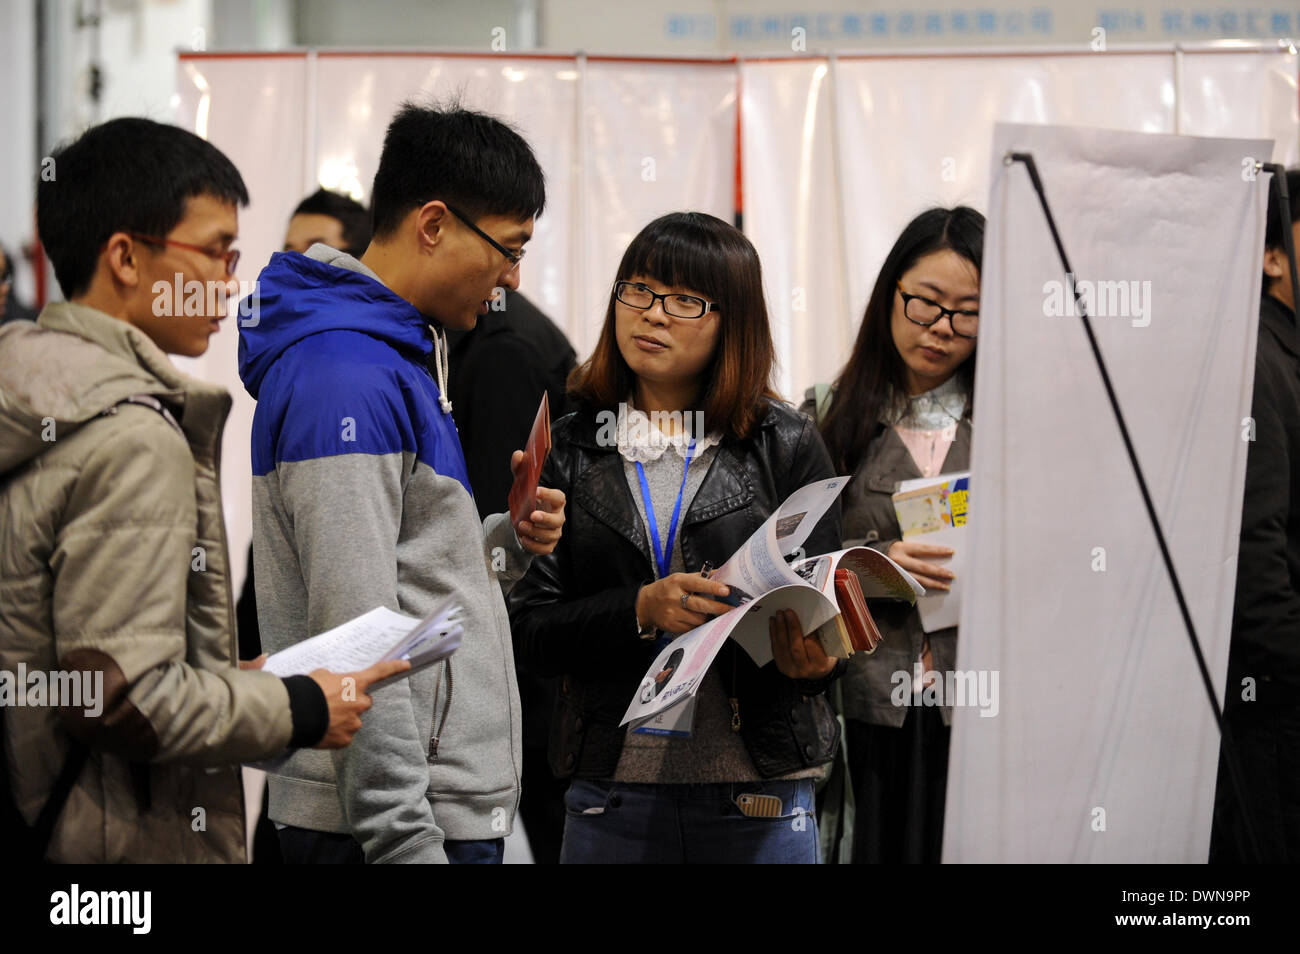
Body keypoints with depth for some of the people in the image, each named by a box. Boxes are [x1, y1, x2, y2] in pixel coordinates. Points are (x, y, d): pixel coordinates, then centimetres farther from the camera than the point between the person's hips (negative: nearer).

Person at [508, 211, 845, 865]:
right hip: (612, 795, 1)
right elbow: (531, 628, -1)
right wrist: (642, 611, -17)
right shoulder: (569, 450, 6)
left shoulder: (785, 444, 4)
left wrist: (809, 657, -19)